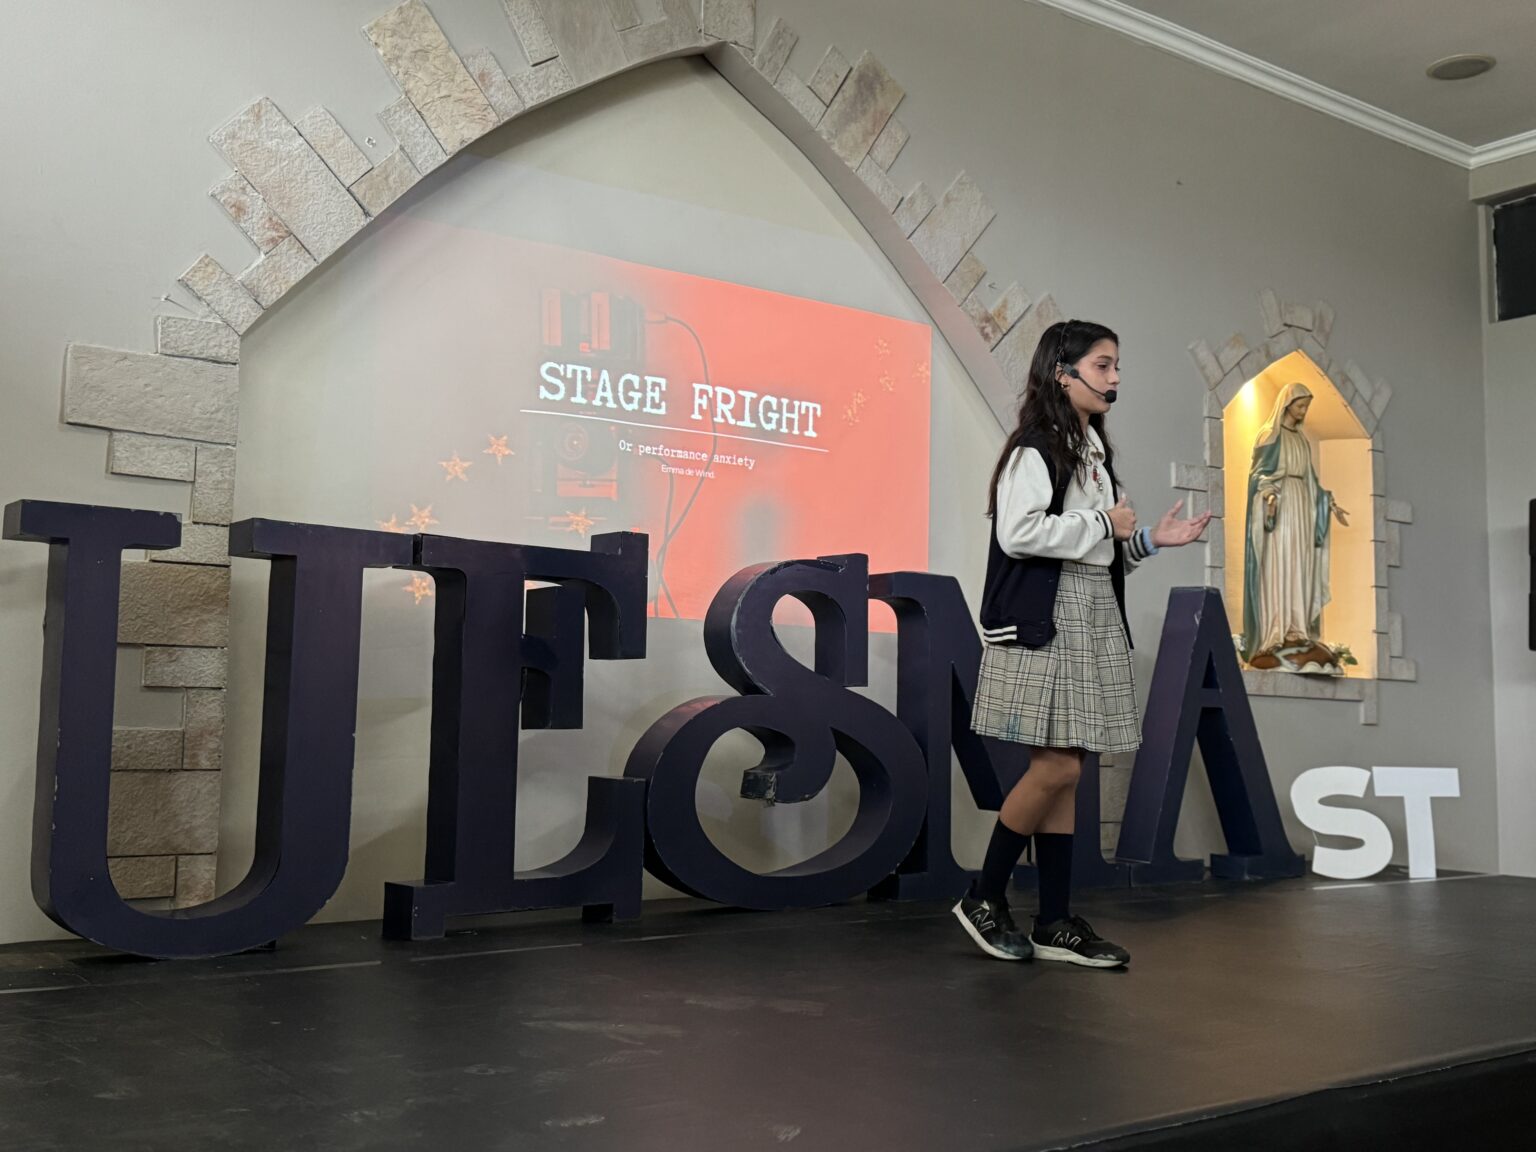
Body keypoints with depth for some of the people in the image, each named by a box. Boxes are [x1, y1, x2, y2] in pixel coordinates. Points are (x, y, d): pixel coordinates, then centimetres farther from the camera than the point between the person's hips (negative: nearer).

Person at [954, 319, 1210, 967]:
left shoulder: (1096, 451, 18)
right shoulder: (1034, 447, -8)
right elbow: (1019, 533, -20)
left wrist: (1149, 540, 7)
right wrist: (1103, 524, -12)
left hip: (1094, 621, 8)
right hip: (1043, 621, -8)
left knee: (1066, 771, 6)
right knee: (1058, 766, -11)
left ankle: (1055, 922, 10)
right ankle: (984, 899, 5)